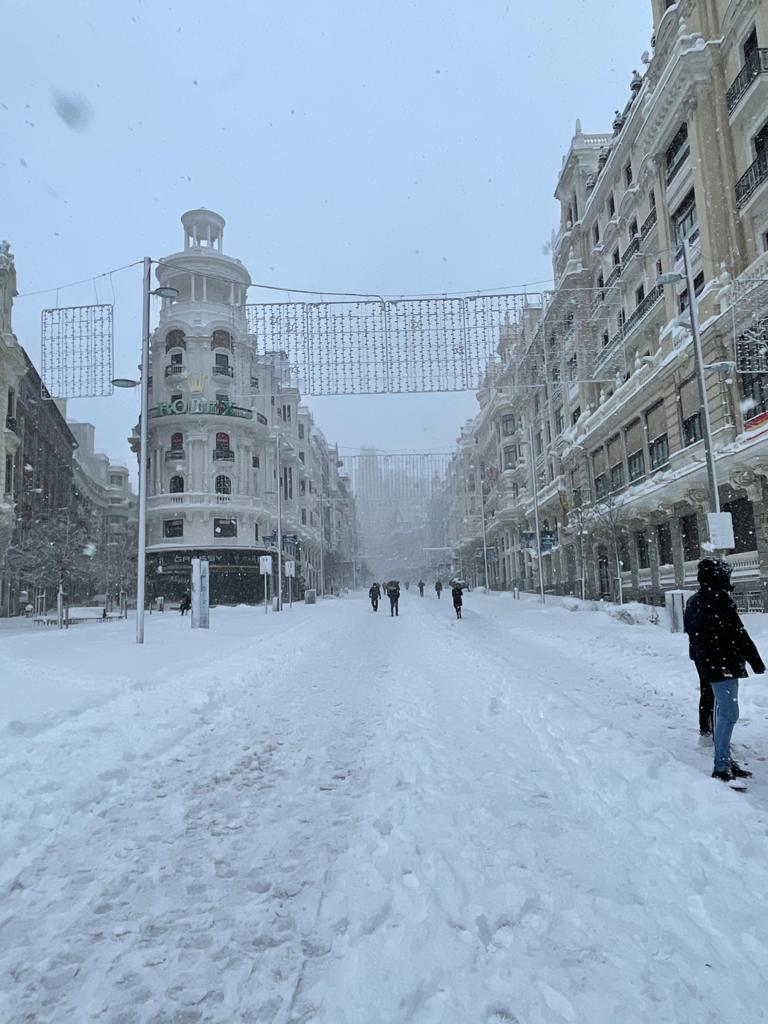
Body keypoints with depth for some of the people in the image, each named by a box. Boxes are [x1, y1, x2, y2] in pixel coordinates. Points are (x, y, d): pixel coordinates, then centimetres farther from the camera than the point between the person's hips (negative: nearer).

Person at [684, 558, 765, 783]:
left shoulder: (693, 601, 11)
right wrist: (756, 662, -8)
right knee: (729, 714, -9)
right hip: (723, 664, -10)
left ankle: (724, 760, 25)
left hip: (707, 664, 10)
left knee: (722, 711, 17)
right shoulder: (719, 599, -17)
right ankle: (721, 768, -9)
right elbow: (738, 633, -16)